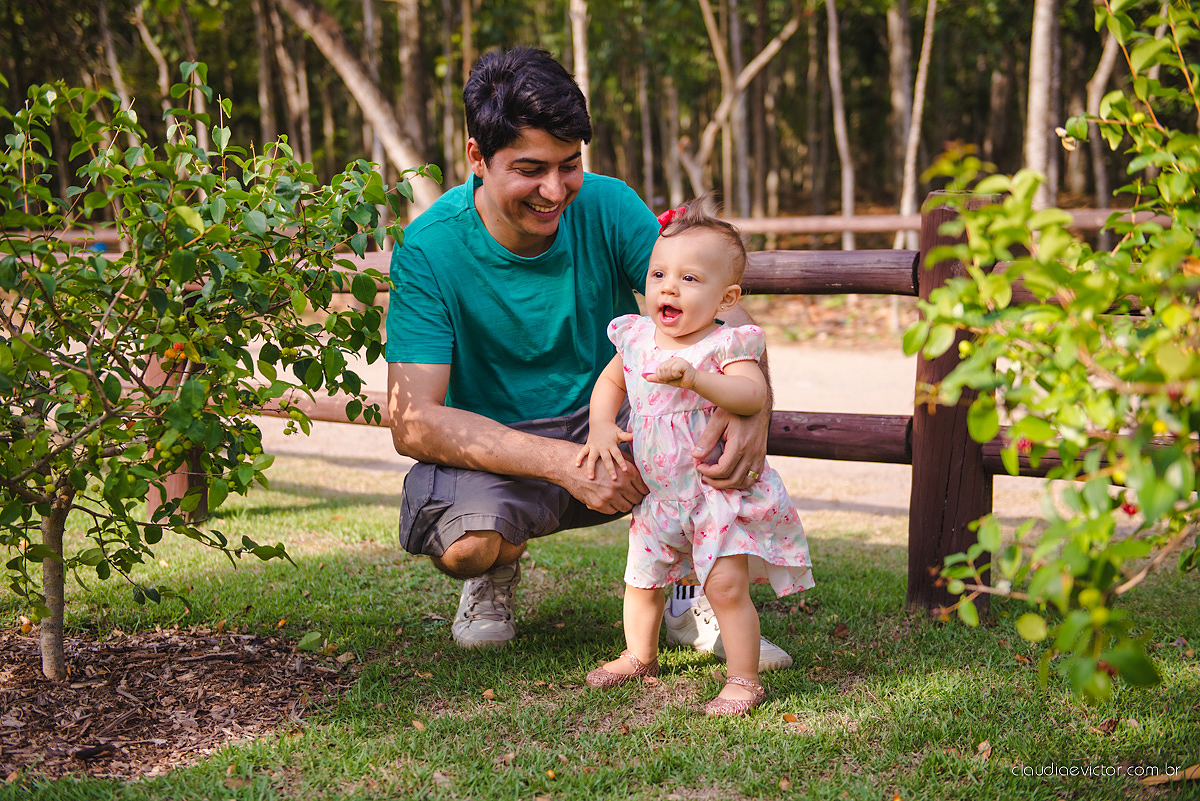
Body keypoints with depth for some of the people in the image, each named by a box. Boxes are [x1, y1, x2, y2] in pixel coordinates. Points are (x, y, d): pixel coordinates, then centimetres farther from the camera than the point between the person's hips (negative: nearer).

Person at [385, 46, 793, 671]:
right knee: (466, 539, -35)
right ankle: (496, 571, 6)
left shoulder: (608, 208, -11)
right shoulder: (429, 249, -18)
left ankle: (692, 599, 2)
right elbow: (413, 421, -25)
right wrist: (563, 462, -37)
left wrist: (751, 408, -38)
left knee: (729, 431, -25)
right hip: (491, 449, -2)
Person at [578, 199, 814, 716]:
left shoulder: (726, 345, -16)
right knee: (640, 580, 18)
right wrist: (601, 426, 0)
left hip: (719, 491, -6)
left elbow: (753, 396, -32)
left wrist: (694, 377, -43)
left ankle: (743, 679, 3)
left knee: (726, 585, -13)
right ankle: (639, 656, 43)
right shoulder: (636, 338, 1)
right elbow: (609, 382, 18)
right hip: (657, 492, 6)